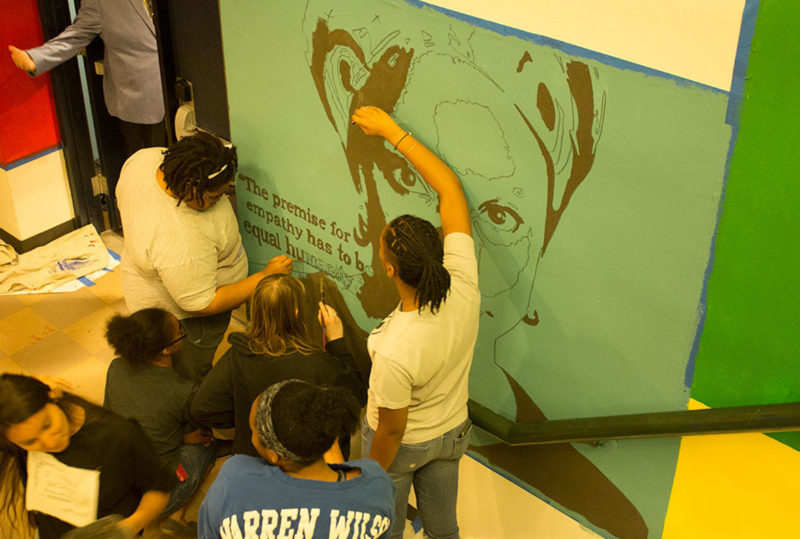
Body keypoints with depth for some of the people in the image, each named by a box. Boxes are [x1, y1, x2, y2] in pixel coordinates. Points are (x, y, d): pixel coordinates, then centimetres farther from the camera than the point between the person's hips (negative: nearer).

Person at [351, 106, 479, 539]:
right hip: (452, 432, 5)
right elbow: (450, 187, -20)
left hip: (402, 445, -5)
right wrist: (392, 131, -14)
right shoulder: (463, 286, -30)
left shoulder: (394, 352, -43)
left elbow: (391, 429, -25)